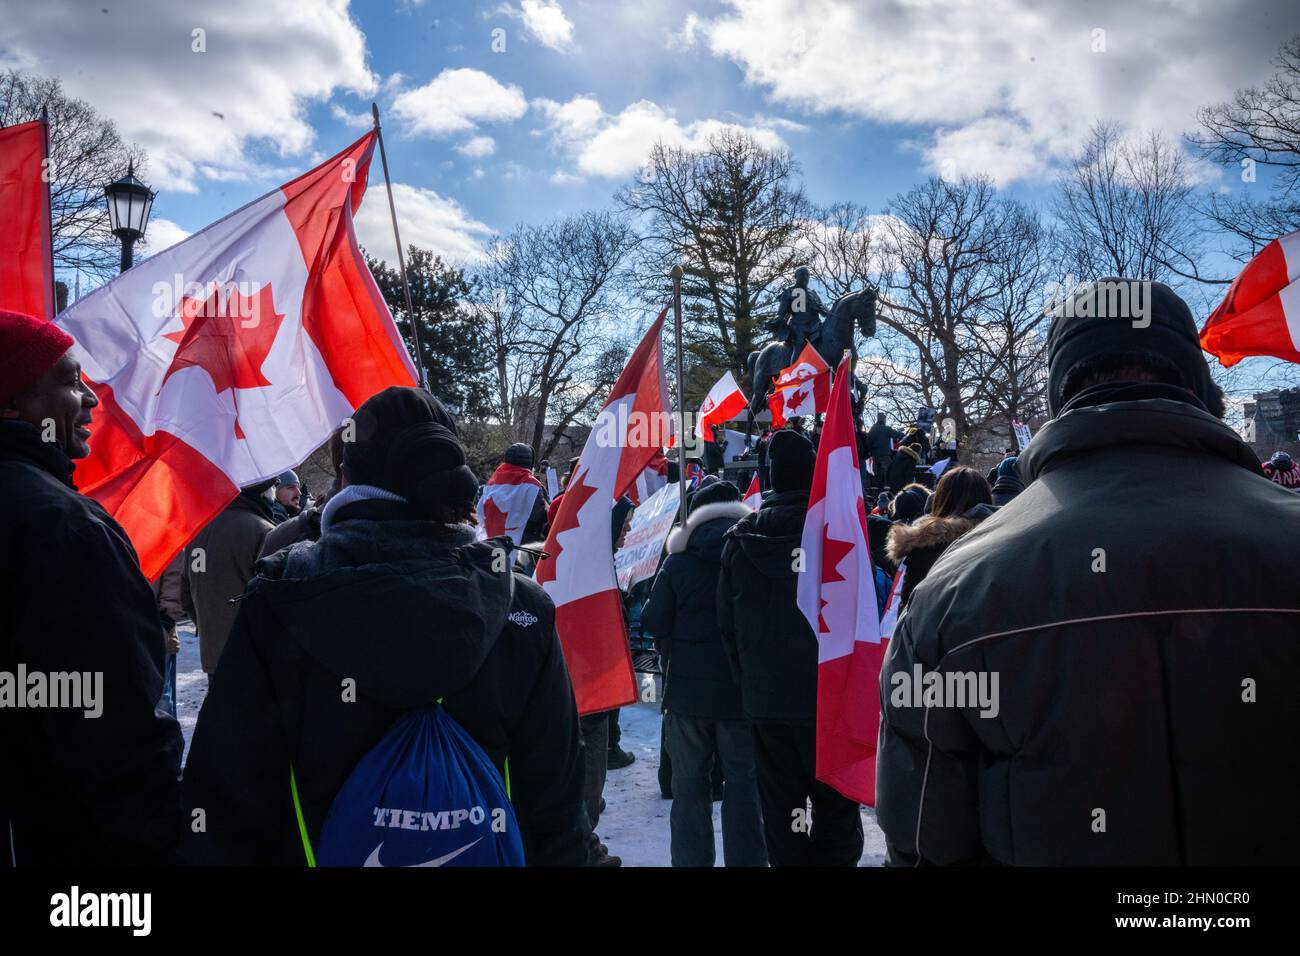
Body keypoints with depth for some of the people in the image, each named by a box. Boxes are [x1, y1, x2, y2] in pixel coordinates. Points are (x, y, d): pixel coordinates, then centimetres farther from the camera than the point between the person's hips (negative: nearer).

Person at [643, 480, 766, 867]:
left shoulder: (677, 563, -5)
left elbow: (654, 622, -5)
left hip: (687, 690, 0)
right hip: (744, 691, 0)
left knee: (690, 786, 12)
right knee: (744, 785, 10)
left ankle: (691, 860, 18)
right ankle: (746, 859, 16)